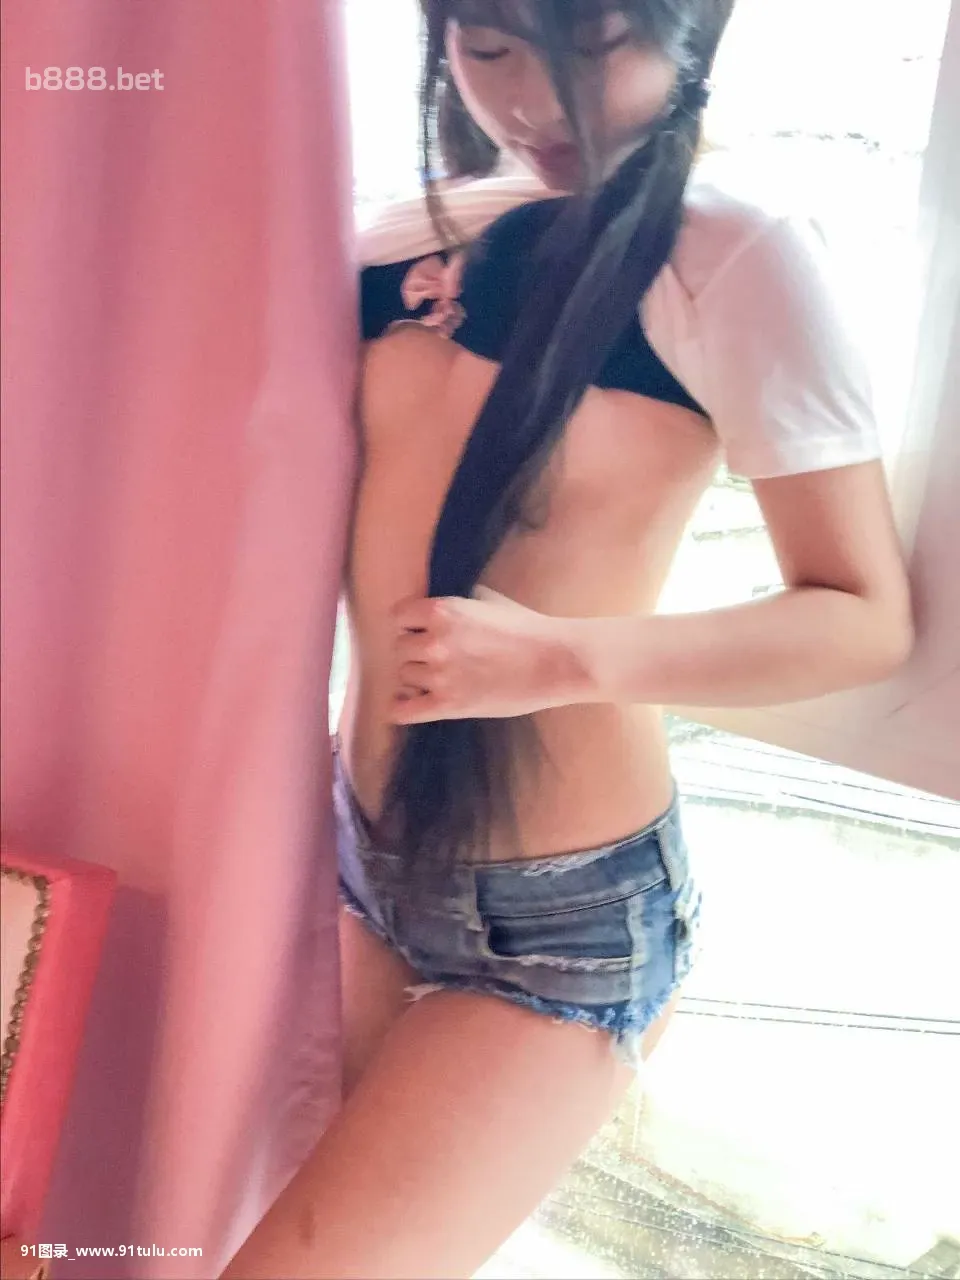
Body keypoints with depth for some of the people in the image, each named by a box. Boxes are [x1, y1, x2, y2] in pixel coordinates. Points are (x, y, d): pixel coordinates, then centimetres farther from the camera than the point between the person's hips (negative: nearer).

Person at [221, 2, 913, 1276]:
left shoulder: (735, 259, -13)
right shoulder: (405, 238, 2)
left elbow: (868, 619, -13)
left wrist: (561, 658, -25)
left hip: (559, 919, -5)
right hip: (355, 855, 6)